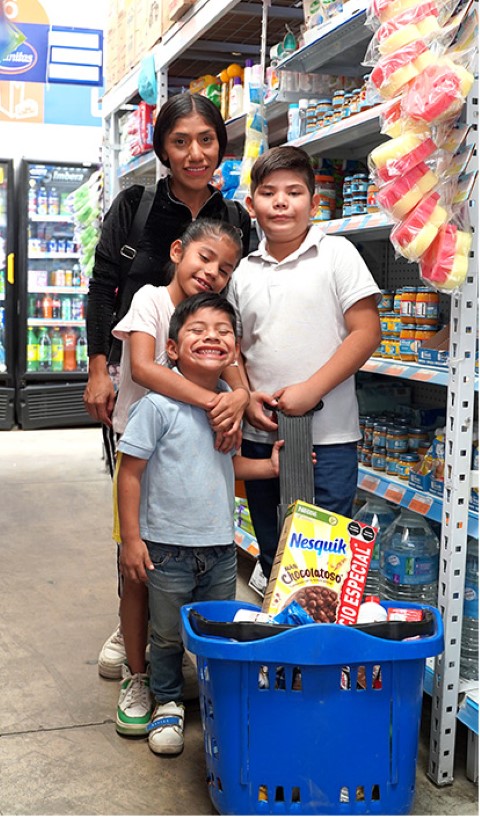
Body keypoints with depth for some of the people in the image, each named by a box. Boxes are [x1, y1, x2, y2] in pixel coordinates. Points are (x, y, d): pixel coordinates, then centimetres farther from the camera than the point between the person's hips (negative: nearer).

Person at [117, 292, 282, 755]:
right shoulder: (158, 405, -18)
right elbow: (131, 472, -13)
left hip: (221, 546, 5)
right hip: (168, 547, -5)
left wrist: (270, 466, 1)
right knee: (168, 635, 13)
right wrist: (131, 539, -13)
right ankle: (167, 704, 34)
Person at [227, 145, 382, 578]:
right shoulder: (243, 271, 7)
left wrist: (311, 390, -16)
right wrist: (246, 397, -5)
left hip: (328, 435, -4)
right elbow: (233, 346, 13)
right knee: (272, 556, 17)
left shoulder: (336, 254, -4)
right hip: (260, 436, 4)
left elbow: (366, 332, -9)